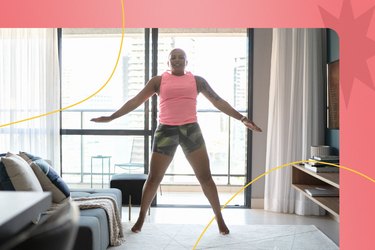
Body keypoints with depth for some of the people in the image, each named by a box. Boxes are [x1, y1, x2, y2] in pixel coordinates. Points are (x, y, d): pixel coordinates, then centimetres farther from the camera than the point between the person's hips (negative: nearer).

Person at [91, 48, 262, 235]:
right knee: (154, 178, 3)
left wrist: (242, 118, 6)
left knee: (205, 177, 1)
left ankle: (219, 219, 17)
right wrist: (111, 117, 6)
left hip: (191, 130, 1)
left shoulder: (197, 80, 11)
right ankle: (141, 218, 21)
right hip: (166, 131, 0)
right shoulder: (158, 81, 9)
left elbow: (218, 102, 11)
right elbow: (135, 101, 9)